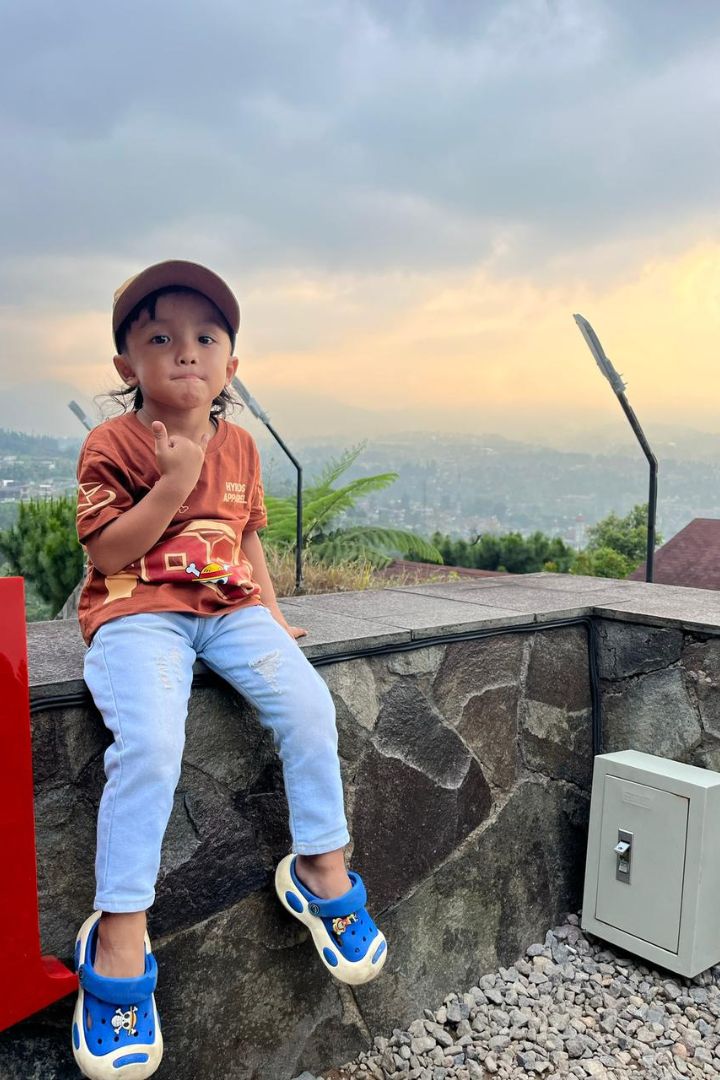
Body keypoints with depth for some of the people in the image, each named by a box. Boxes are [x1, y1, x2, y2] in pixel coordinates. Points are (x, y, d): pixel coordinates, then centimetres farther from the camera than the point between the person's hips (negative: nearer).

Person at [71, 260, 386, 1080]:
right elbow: (107, 553, -9)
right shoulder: (112, 444, -3)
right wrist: (173, 484, -18)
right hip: (137, 612, -4)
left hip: (228, 607, 5)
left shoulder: (239, 444, 13)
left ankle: (320, 864, 5)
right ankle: (120, 930, -11)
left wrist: (270, 608, 13)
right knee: (148, 742, -28)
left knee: (308, 704, -16)